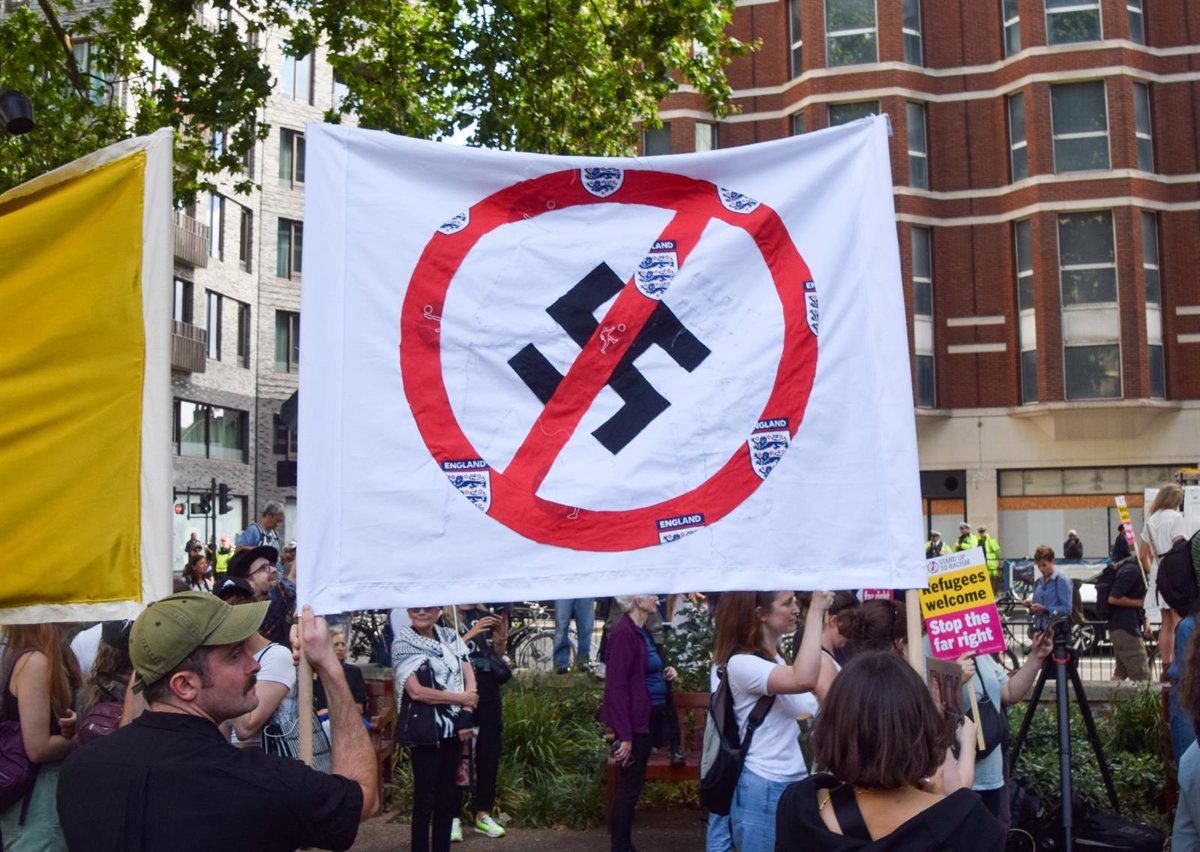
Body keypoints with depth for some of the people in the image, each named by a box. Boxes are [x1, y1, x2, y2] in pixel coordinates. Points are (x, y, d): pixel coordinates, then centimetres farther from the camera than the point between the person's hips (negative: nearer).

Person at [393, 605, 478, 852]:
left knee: (447, 793, 11)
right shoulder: (403, 644, -8)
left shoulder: (450, 637, 8)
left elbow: (468, 676, 5)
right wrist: (461, 699, -11)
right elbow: (416, 691, -17)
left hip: (453, 727, 5)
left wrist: (466, 716, -11)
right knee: (425, 795, -1)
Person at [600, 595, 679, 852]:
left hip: (648, 717, 9)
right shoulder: (624, 632, -17)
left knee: (632, 786, 15)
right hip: (635, 720, -9)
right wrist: (624, 734, -22)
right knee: (629, 787, -1)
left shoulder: (643, 631, 12)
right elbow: (617, 685, -20)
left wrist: (666, 672, 5)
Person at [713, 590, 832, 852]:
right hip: (764, 790, -8)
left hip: (797, 784, 8)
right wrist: (816, 611, -30)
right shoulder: (742, 663, -16)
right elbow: (804, 680, -33)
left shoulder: (780, 661, 13)